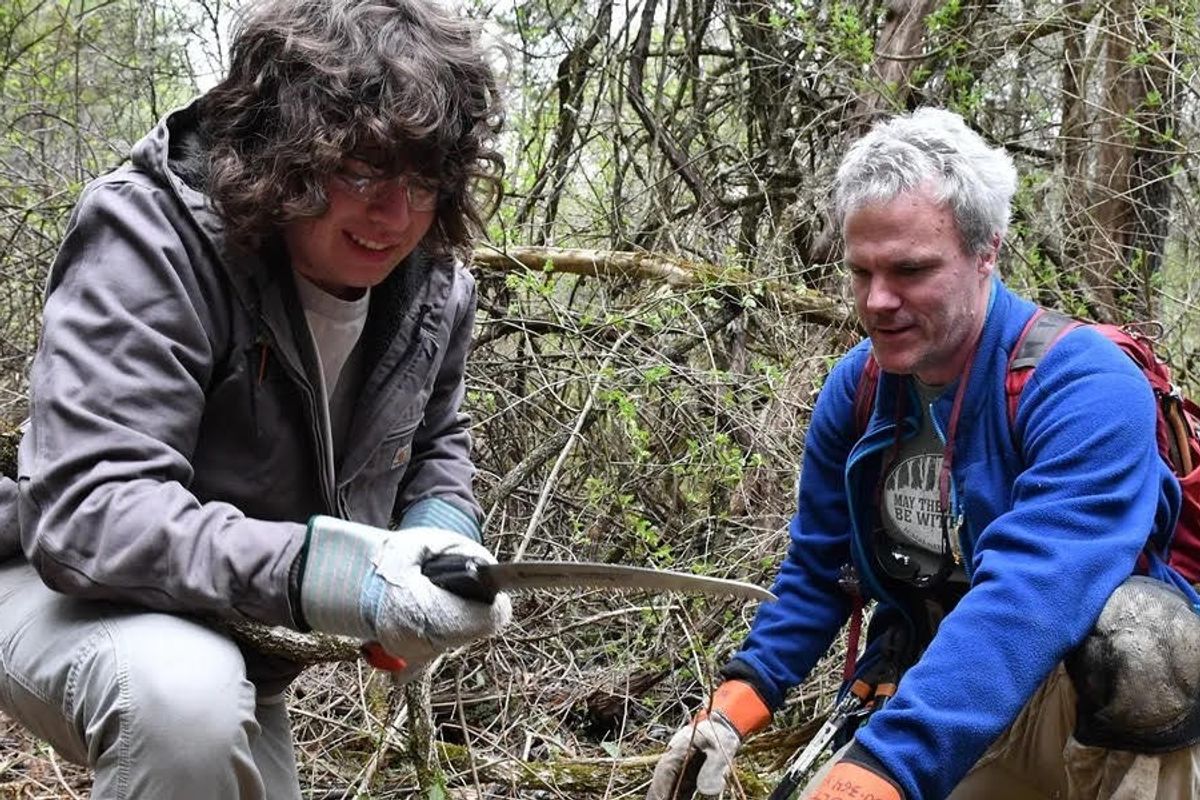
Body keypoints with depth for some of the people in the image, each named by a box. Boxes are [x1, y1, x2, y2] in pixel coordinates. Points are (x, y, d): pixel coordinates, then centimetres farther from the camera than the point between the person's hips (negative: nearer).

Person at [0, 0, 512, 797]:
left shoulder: (433, 283, -10)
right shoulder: (151, 243, -31)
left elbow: (433, 440, 11)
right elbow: (83, 513, -40)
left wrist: (443, 528, -12)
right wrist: (315, 573, -50)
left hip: (241, 638, 7)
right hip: (76, 598, -7)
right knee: (185, 693, -39)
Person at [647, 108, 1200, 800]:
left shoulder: (1086, 387, -24)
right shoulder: (855, 390, -2)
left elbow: (1034, 591, -38)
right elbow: (818, 567, 9)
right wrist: (740, 700, -7)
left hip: (1108, 695, -6)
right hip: (935, 703, 6)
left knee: (1135, 628, -37)